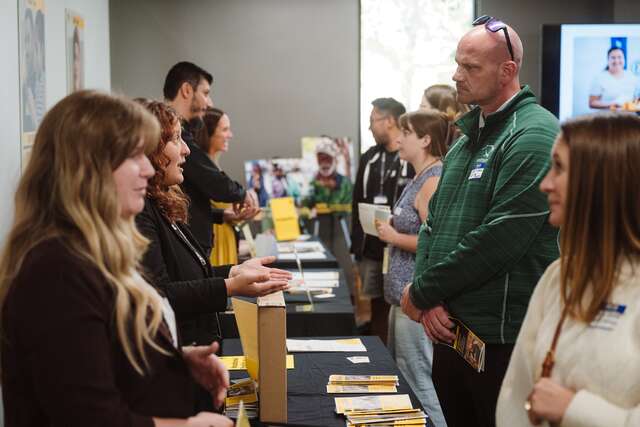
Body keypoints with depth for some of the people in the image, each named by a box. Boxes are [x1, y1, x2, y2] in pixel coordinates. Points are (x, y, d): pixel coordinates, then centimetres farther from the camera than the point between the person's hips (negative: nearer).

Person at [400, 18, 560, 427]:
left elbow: (500, 238, -22)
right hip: (449, 325, 8)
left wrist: (422, 292, -13)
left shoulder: (534, 137, -15)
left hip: (504, 336, -8)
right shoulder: (467, 137, 14)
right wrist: (431, 300, -3)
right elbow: (435, 223, 13)